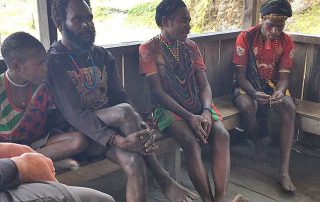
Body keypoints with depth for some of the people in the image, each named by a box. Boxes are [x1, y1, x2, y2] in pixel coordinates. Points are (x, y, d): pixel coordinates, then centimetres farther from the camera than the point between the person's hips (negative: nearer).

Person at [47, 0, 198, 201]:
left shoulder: (103, 55, 9)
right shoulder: (54, 62, -11)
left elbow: (120, 97, 3)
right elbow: (74, 114, -20)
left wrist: (141, 127, -20)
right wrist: (121, 141, -32)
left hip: (113, 125, 5)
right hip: (81, 132, -5)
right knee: (124, 111, -34)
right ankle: (162, 178, -18)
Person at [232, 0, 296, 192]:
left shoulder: (286, 41, -5)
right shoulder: (246, 37, -14)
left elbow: (284, 75, -6)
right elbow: (240, 75, -14)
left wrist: (279, 91, -30)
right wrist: (254, 93, -33)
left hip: (272, 84, 3)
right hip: (247, 85, -2)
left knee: (290, 108, -29)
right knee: (248, 107, -37)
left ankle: (285, 170, -28)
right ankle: (258, 143, -2)